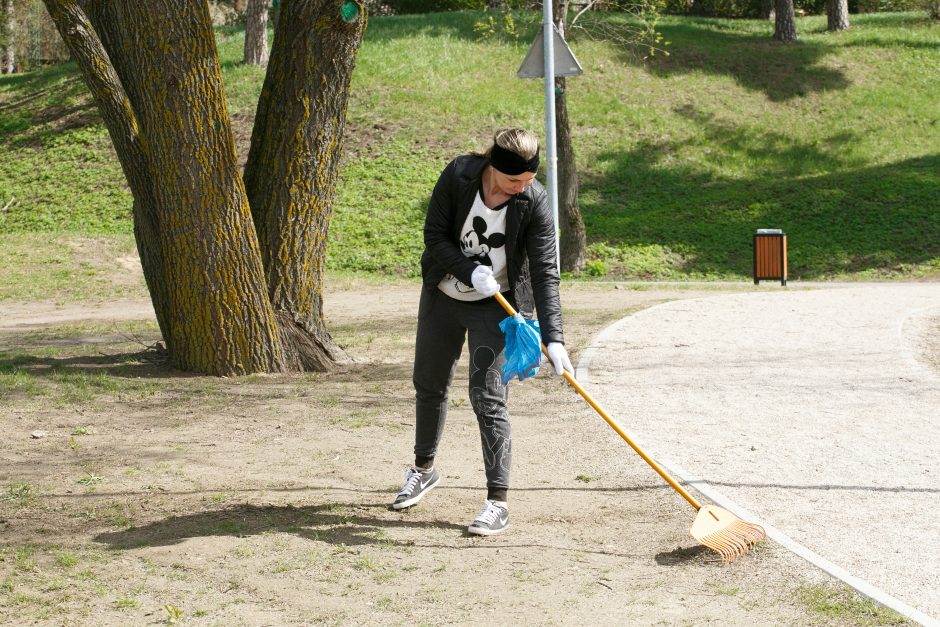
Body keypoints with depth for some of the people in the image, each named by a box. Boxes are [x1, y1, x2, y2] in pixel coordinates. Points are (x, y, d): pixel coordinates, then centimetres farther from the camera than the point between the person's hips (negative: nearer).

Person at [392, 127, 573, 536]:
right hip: (442, 297, 3)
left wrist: (553, 338, -33)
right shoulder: (458, 176, -20)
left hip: (496, 306, -3)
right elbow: (435, 236, -12)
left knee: (488, 397, -12)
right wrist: (471, 272, -28)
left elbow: (544, 273, -24)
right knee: (429, 385, 18)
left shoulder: (534, 202, -22)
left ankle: (498, 502, -7)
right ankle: (424, 470, 41)